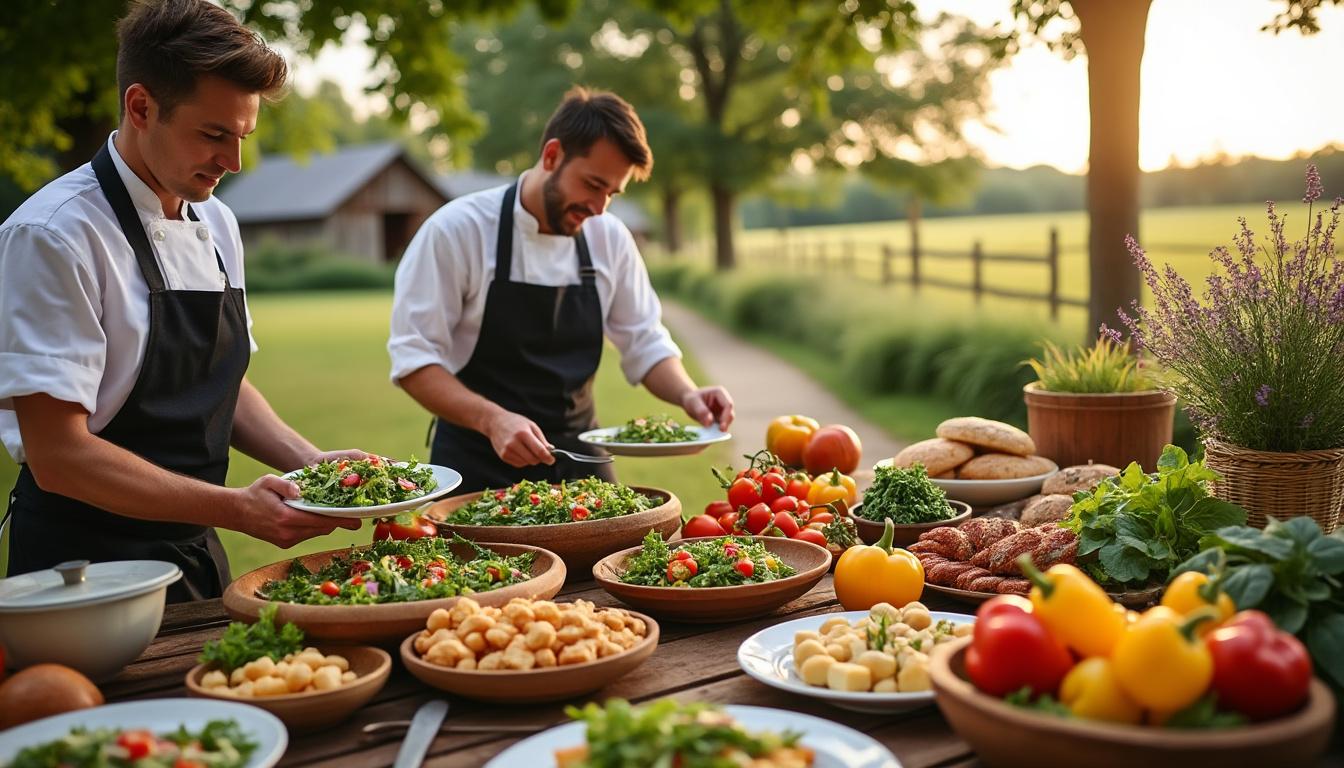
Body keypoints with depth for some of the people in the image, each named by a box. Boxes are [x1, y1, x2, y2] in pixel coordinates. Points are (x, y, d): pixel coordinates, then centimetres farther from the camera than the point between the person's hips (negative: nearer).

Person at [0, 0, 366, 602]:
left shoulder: (217, 224, 6)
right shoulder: (52, 236, -19)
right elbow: (56, 454, -22)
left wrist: (311, 462, -2)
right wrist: (234, 509, -28)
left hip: (197, 554, 8)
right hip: (88, 566, -7)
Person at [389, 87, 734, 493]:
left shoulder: (609, 238, 0)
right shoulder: (455, 230, -13)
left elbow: (644, 343, 7)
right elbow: (414, 357, -14)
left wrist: (686, 394, -13)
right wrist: (492, 421, -29)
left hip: (578, 460, 4)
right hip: (480, 467, -4)